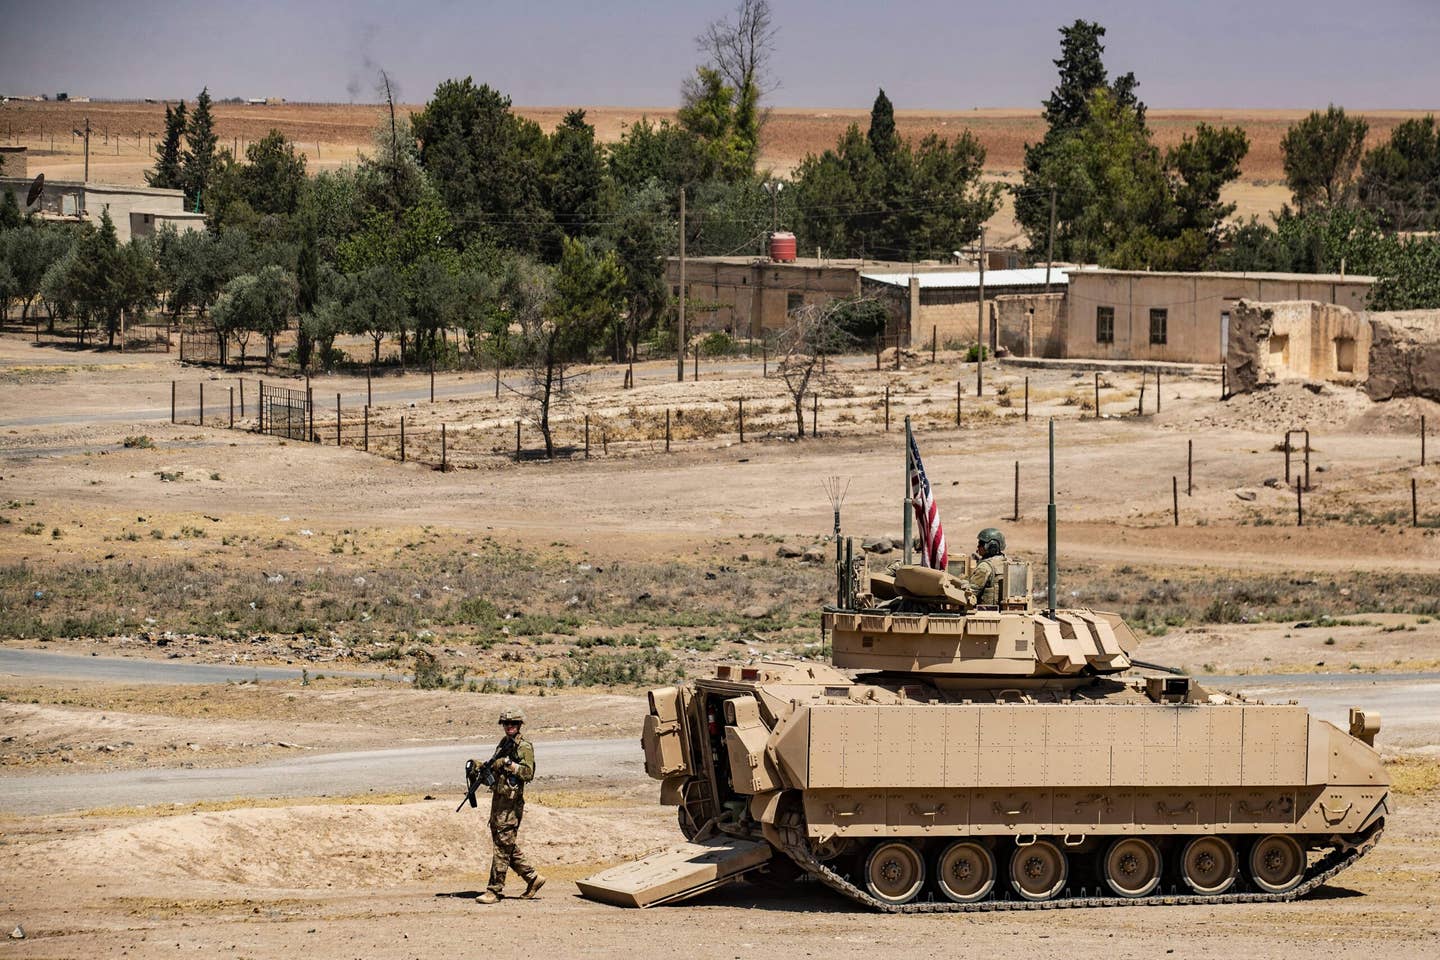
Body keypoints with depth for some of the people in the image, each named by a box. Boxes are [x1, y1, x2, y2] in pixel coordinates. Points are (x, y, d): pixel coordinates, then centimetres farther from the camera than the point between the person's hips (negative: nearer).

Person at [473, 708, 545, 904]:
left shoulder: (524, 747, -9)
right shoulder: (503, 743, 17)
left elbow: (528, 773, -17)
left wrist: (509, 763, -23)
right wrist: (483, 766, 3)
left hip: (511, 801, -9)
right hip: (498, 798, 9)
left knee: (503, 846, -7)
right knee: (508, 845, 13)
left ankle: (495, 891, -7)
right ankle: (532, 878, 23)